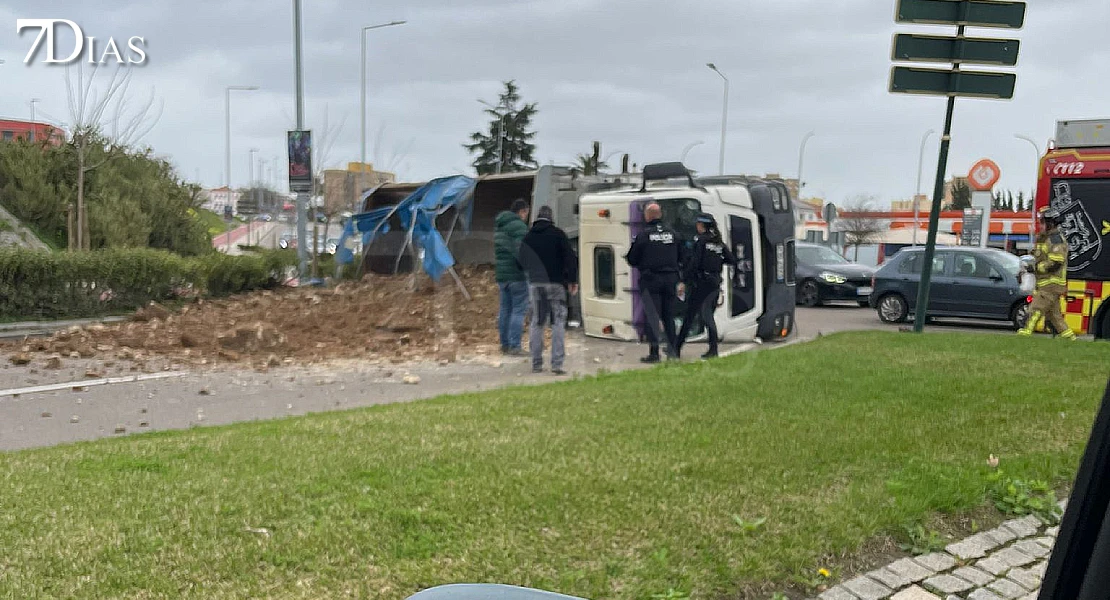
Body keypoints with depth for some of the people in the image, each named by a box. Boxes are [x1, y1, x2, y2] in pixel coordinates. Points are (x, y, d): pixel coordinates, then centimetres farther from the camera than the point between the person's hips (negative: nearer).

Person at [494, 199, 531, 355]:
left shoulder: (499, 226, 19)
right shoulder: (519, 225, -11)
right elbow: (521, 249, -19)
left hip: (501, 273, 9)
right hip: (517, 274, -9)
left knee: (505, 309, 12)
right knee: (519, 309, -6)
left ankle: (505, 344, 16)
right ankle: (515, 346, -8)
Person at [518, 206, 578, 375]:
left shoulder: (528, 238, 10)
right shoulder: (557, 234, -2)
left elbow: (522, 262, 15)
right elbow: (570, 257, -6)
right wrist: (572, 280, -1)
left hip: (535, 284, 4)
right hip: (555, 283, -4)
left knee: (537, 323, 10)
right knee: (558, 323, -1)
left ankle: (536, 363, 11)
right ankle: (557, 363, -8)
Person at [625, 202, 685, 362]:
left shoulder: (643, 235, -8)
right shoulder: (672, 234, 7)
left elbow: (632, 260, -3)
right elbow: (682, 258, 12)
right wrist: (681, 281, 20)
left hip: (650, 279, -4)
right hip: (670, 279, 4)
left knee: (651, 316, -1)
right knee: (669, 316, 13)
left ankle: (654, 353, -3)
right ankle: (672, 349, 15)